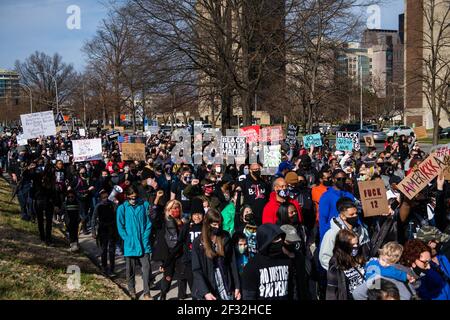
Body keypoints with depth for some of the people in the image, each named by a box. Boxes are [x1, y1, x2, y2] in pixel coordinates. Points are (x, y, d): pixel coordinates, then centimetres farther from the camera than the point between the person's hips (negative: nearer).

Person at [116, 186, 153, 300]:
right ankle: (132, 292, 25)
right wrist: (128, 239, -7)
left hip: (144, 244, 0)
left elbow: (149, 223, 4)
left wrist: (145, 238, -5)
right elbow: (120, 227, 1)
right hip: (130, 245, 0)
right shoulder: (122, 208, -1)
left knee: (147, 268, -5)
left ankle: (147, 293, 2)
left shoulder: (144, 205, 1)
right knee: (130, 270, 9)